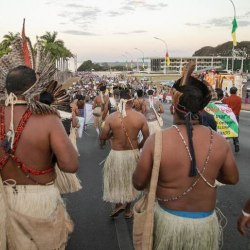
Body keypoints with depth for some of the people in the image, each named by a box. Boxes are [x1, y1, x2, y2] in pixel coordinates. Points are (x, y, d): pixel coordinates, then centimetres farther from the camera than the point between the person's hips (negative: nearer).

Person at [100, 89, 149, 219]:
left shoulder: (111, 117, -13)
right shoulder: (140, 117, -11)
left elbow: (102, 137, -7)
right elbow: (146, 138, -5)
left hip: (116, 154, -2)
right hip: (133, 154, 2)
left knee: (116, 180, 23)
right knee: (130, 180, 21)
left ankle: (119, 203, 12)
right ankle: (128, 210, 33)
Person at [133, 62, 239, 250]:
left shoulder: (157, 140, -20)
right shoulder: (219, 141, -13)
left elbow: (139, 183, -10)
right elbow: (232, 178, 2)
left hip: (168, 219, -1)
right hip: (205, 222, 1)